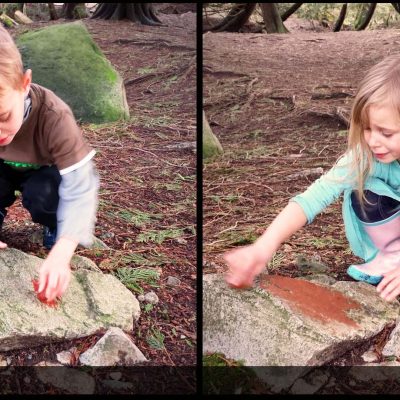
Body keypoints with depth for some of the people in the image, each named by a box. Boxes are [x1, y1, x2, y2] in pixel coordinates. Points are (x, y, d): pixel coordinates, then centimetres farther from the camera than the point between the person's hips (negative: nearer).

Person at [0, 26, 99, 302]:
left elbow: (80, 188, -42)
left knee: (41, 193, -35)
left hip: (46, 173, -1)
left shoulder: (54, 117, -40)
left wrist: (61, 253, -54)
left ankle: (54, 227, -1)